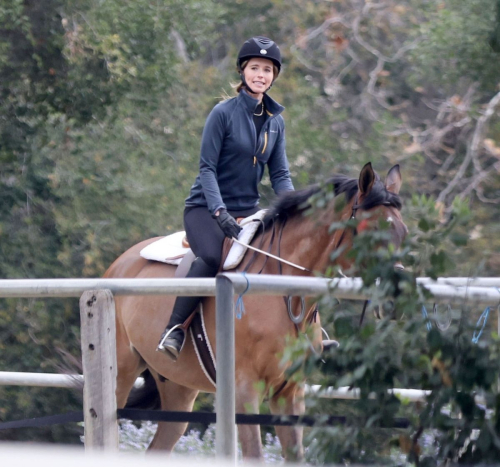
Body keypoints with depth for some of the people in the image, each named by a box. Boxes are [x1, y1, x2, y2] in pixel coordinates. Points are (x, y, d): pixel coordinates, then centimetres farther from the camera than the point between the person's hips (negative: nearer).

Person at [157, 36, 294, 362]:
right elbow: (207, 168, -11)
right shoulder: (224, 113, -8)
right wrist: (220, 212, -23)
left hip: (250, 210, 5)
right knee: (213, 256, -35)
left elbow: (280, 175, 9)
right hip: (206, 208, -5)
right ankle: (174, 329, -24)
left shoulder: (276, 121, 9)